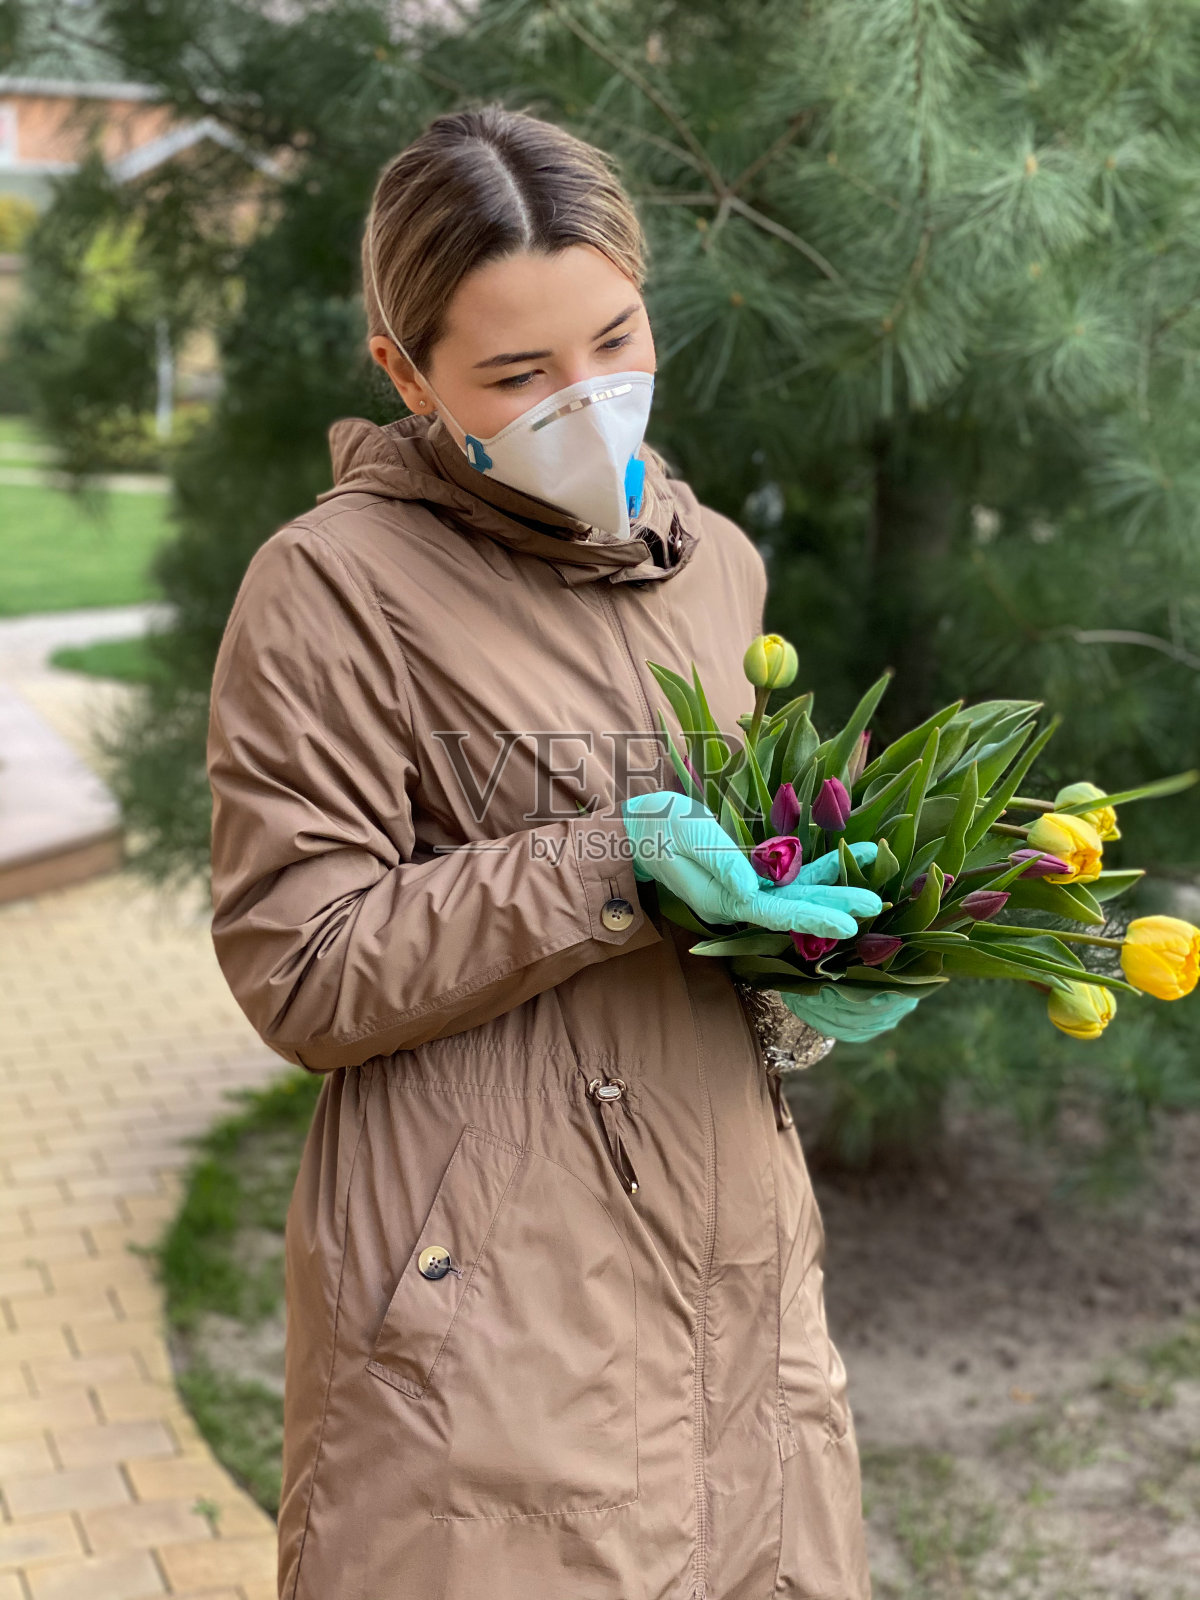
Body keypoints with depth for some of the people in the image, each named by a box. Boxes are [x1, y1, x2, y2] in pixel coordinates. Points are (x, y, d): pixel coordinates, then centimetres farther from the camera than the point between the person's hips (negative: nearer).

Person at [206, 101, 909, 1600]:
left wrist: (810, 972, 1)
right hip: (494, 1312, -6)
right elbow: (304, 979, -13)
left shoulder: (714, 561, 11)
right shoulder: (332, 586, -10)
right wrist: (619, 863, -21)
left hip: (736, 1269, 7)